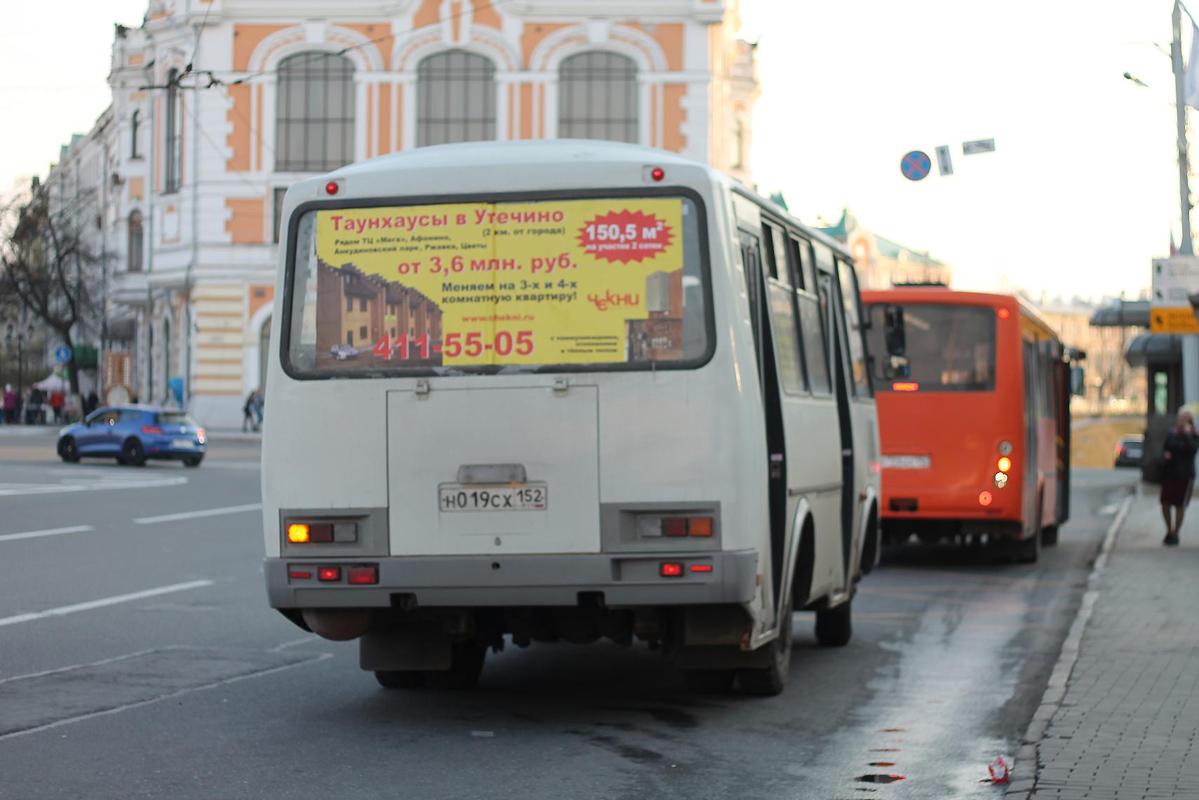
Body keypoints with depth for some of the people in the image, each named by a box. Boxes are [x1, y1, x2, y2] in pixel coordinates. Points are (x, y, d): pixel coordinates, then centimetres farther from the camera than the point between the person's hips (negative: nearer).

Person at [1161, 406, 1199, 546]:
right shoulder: (1172, 434, 6)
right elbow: (1164, 448, 13)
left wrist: (1187, 434, -18)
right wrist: (1165, 454, -8)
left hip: (1184, 475, -4)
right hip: (1169, 473, 4)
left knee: (1180, 506, 2)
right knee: (1165, 504, 2)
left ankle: (1175, 534, 14)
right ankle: (1169, 530, 22)